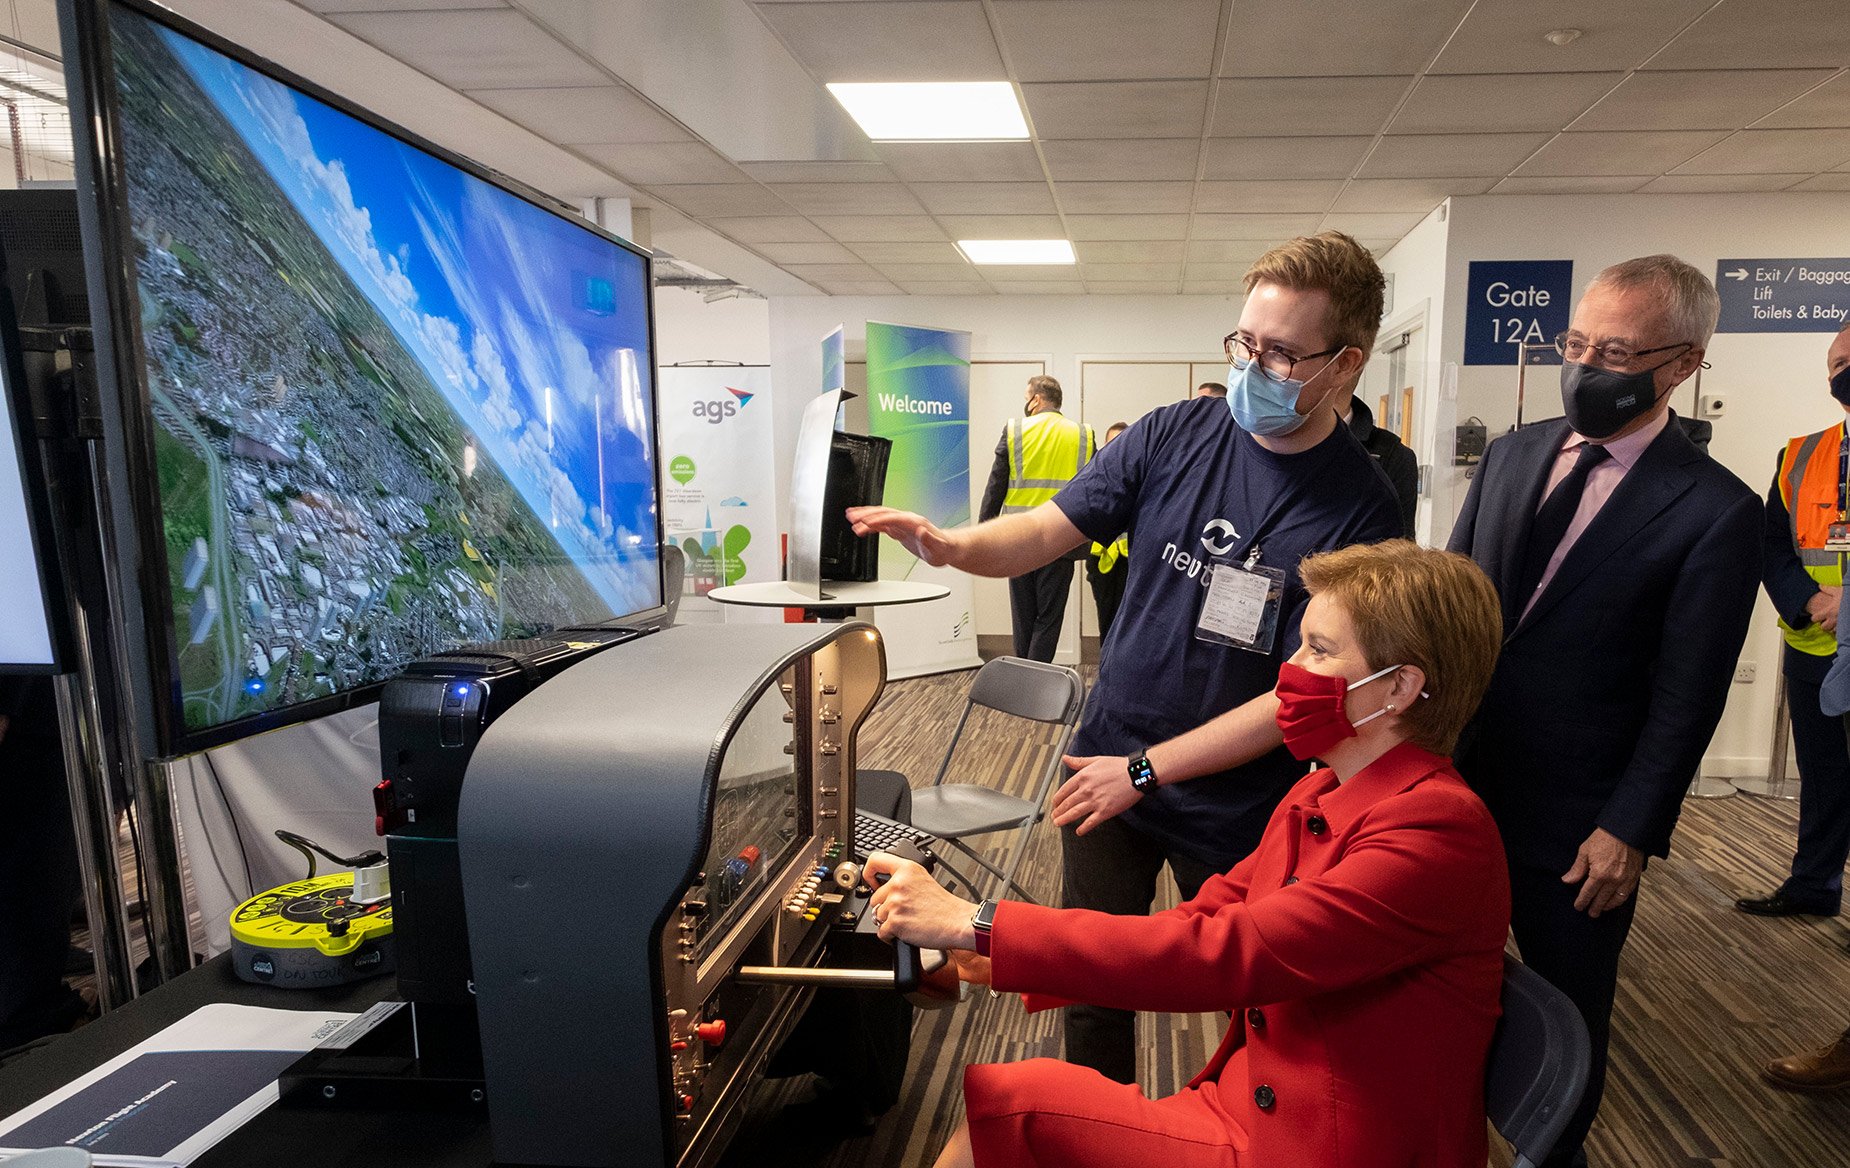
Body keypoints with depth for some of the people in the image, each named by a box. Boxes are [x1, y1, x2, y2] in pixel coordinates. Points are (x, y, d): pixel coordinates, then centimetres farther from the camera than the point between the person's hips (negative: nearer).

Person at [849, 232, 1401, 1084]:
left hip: (1237, 803, -2)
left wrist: (1146, 771, -19)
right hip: (1108, 764, 3)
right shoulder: (1176, 435, -6)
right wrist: (950, 545, -26)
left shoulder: (1360, 509, -16)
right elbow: (1048, 529, -5)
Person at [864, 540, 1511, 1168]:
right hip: (1247, 1110, 7)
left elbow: (1227, 953, -29)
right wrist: (1005, 959, -9)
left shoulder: (1437, 829, -22)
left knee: (1004, 1101, -12)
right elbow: (1200, 919, 4)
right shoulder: (1317, 797, 7)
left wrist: (978, 926, -27)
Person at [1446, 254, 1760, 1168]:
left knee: (1567, 1011, 17)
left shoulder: (1714, 510, -13)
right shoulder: (1513, 454, 2)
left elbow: (1686, 698, -12)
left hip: (1574, 821, -4)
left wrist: (1630, 830, -12)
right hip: (1456, 778, 5)